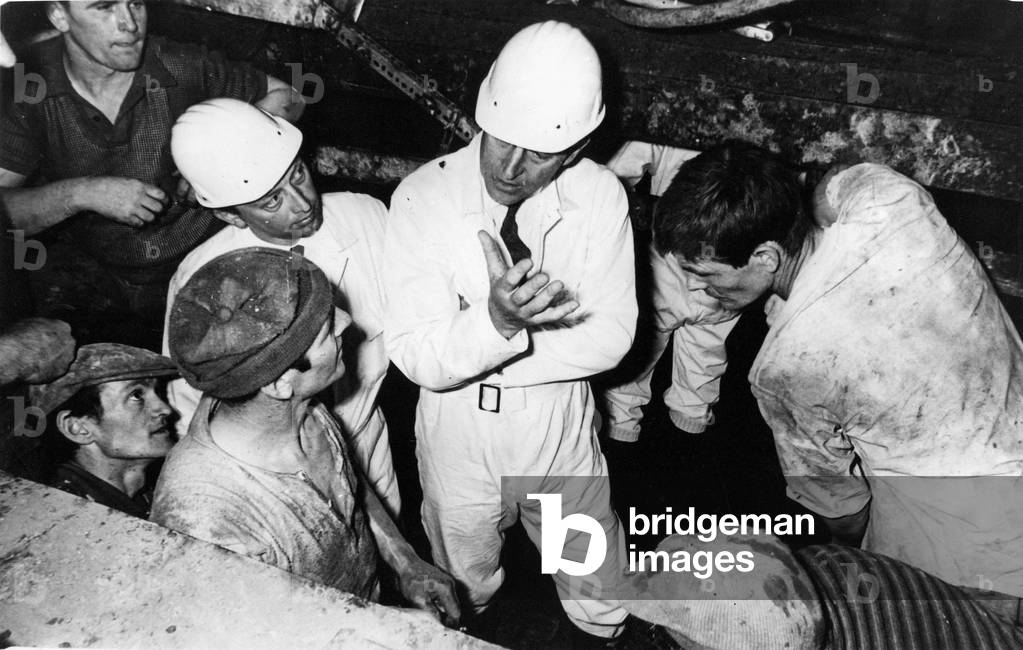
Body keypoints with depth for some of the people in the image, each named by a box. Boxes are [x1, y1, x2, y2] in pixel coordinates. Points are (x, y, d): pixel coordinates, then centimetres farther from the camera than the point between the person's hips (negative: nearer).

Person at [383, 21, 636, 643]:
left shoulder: (600, 196, -14)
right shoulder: (421, 198, -19)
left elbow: (611, 336, -15)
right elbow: (415, 356, -21)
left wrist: (480, 359, -21)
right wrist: (495, 321, -41)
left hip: (561, 428, 1)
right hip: (457, 435, 0)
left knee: (602, 610, 16)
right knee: (466, 596, 25)